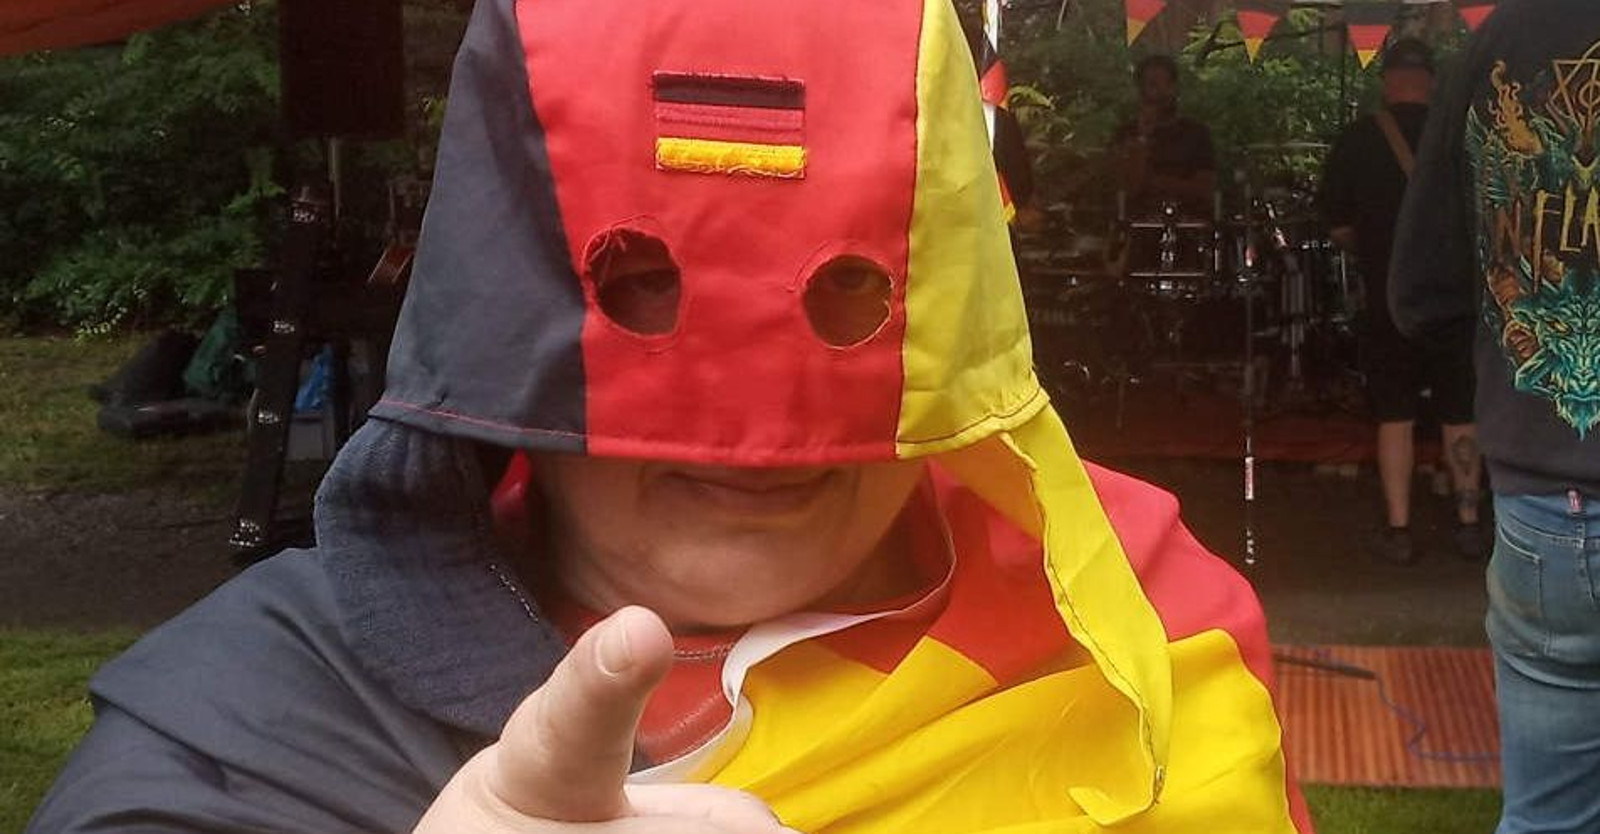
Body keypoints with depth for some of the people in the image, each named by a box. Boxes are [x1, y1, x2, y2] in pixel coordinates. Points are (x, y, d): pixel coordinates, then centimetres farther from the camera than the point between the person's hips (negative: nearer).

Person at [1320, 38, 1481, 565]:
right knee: (1460, 415, 12)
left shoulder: (1357, 141, -6)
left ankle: (1398, 531, 7)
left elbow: (1339, 229, -2)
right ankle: (1469, 523, 16)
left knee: (1395, 417, 7)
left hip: (1390, 301, -1)